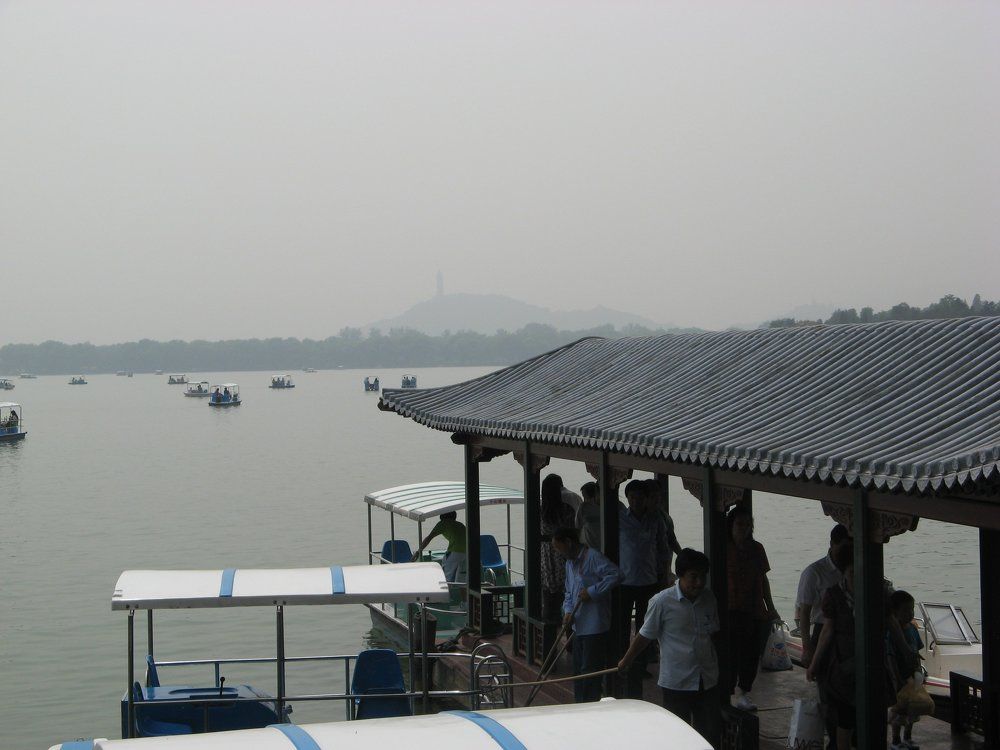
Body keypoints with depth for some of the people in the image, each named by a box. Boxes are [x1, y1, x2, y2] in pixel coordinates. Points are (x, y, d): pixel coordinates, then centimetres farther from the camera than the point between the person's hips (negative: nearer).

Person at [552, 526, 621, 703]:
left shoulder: (592, 557, -14)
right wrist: (568, 612, 3)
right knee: (578, 670, 15)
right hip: (579, 626, 10)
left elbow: (615, 575, -24)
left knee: (590, 672, -6)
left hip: (595, 627, -10)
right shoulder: (570, 563, 15)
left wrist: (592, 591, -23)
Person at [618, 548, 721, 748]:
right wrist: (626, 662, 7)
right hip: (676, 682, -4)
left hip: (707, 680, 4)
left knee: (711, 733, 8)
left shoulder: (709, 599, 1)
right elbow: (645, 636, -2)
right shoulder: (662, 602, -14)